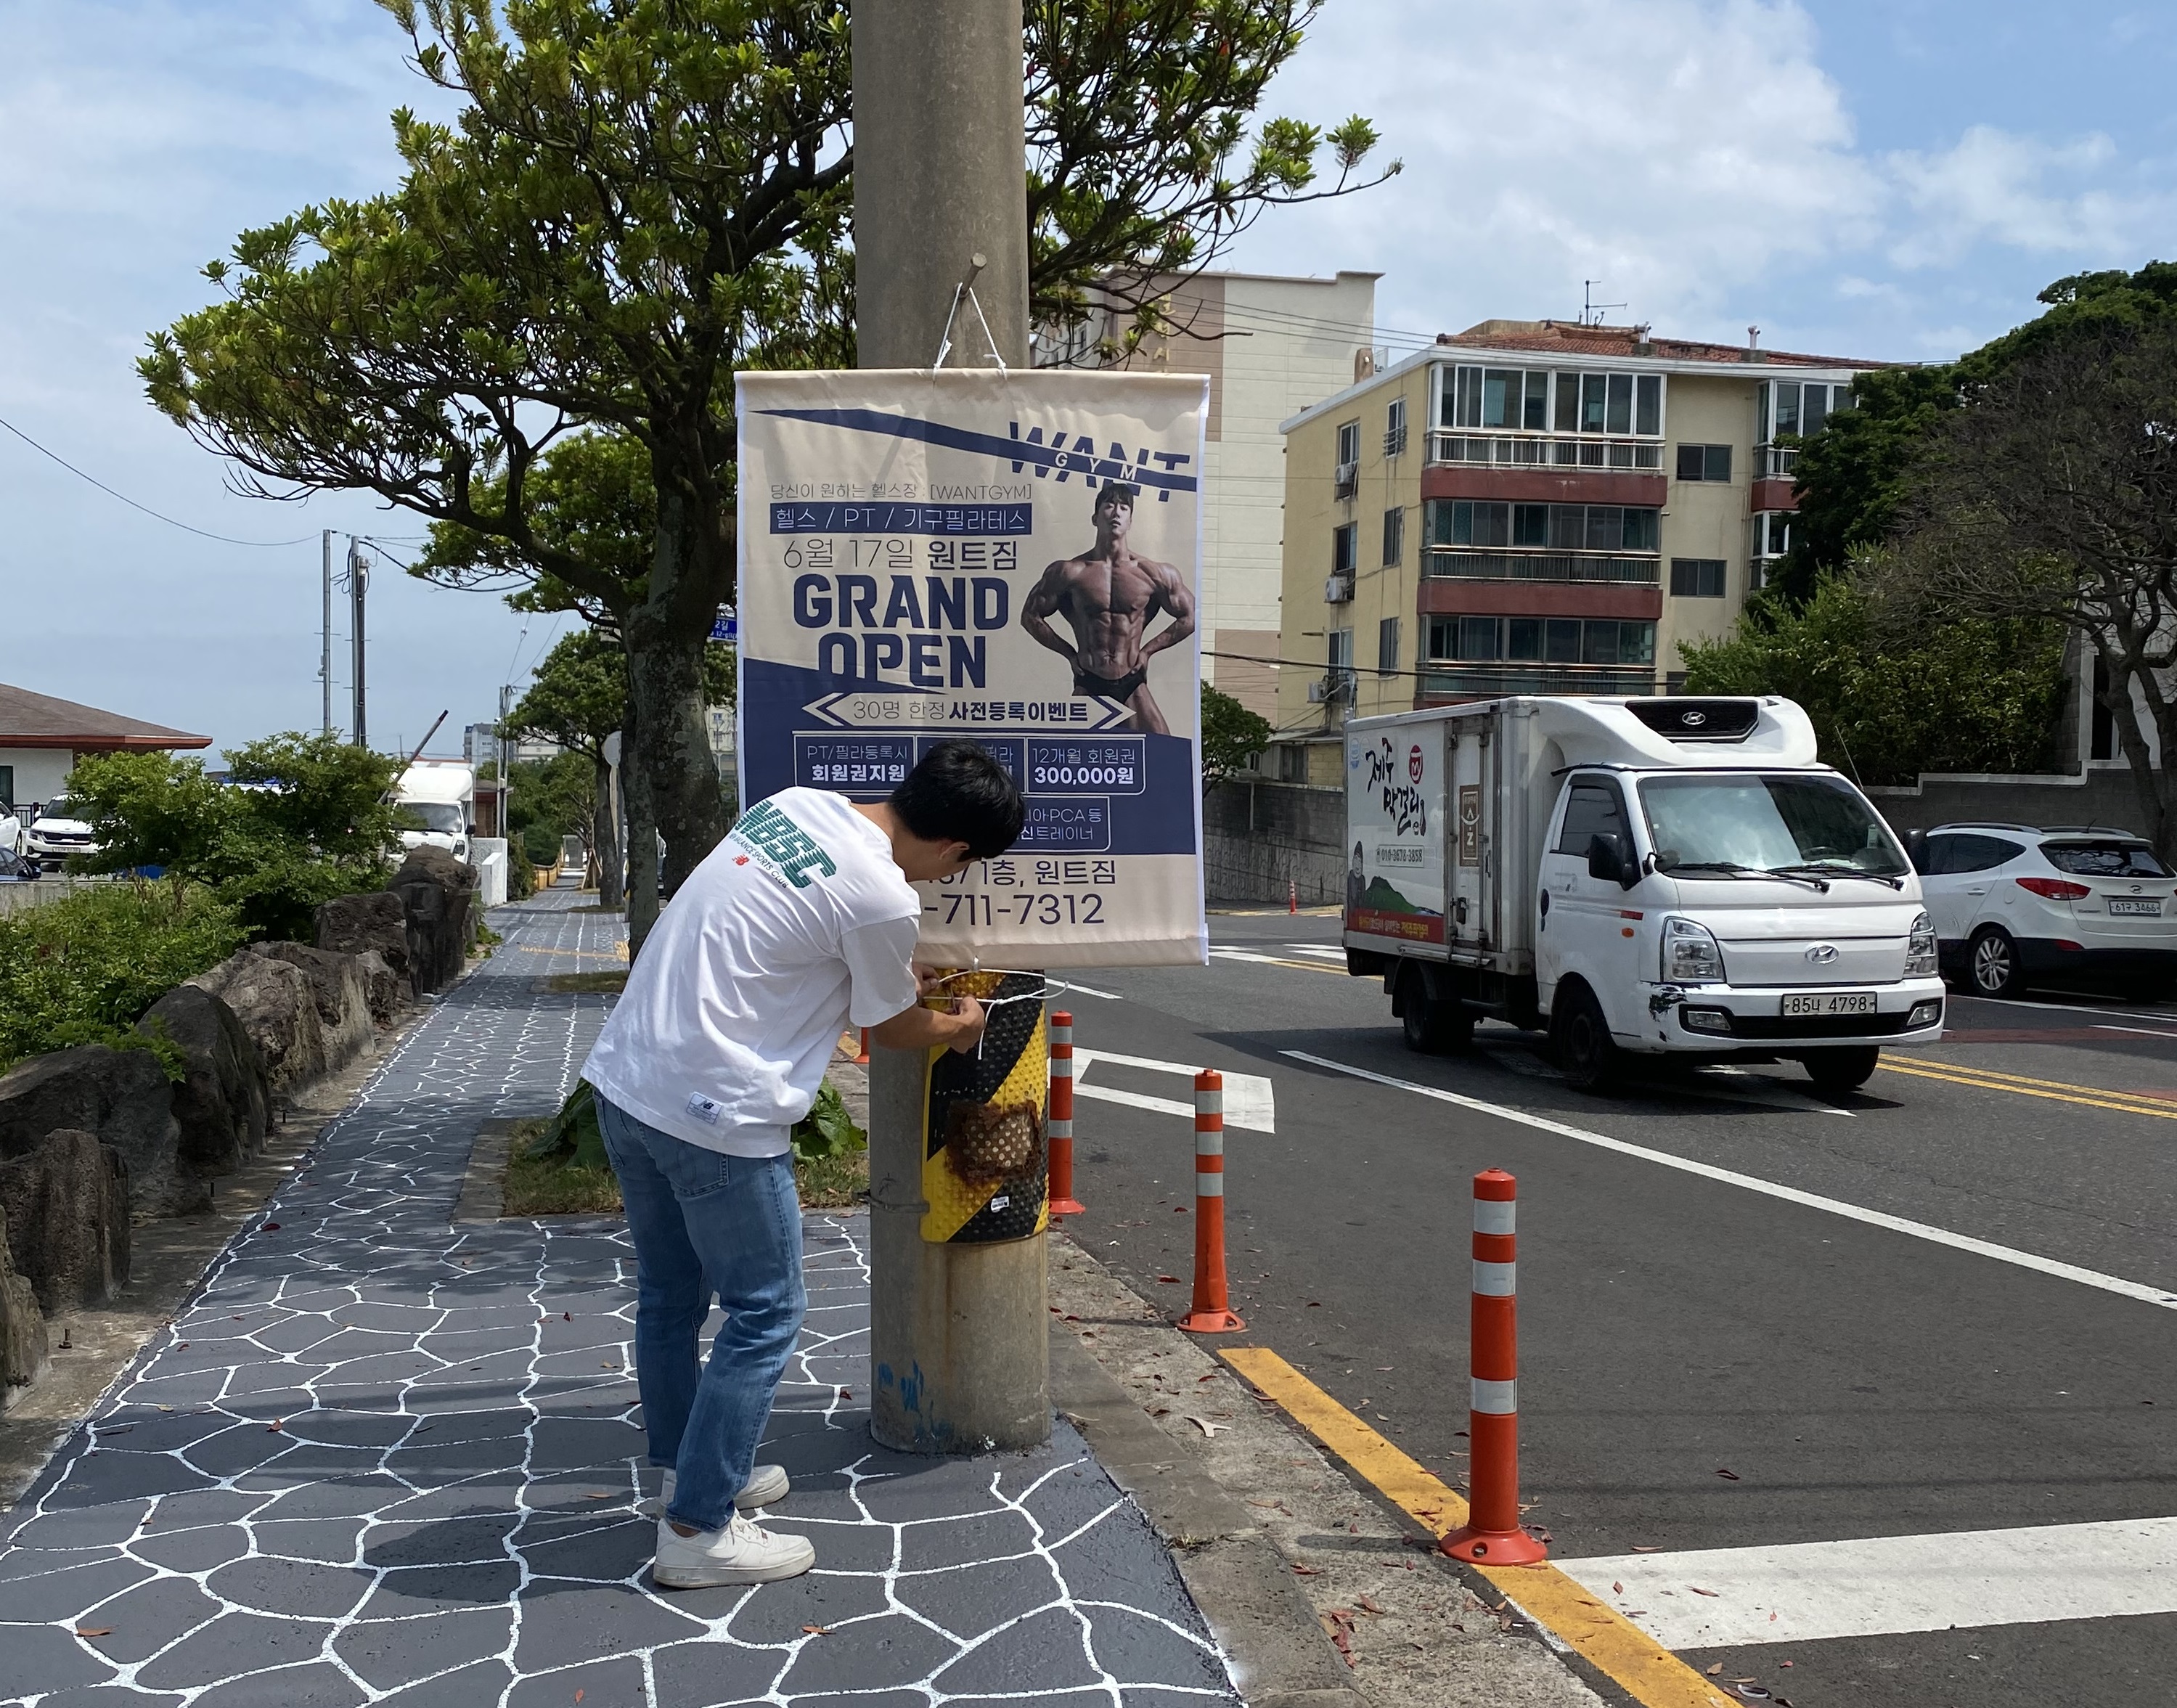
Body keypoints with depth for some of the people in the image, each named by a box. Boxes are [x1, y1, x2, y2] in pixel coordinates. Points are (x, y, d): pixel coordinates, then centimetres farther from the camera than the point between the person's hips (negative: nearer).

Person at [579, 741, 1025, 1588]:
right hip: (714, 1117, -9)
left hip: (624, 1076, 9)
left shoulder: (797, 803, 6)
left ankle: (691, 1472, 39)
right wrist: (958, 1028, 23)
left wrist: (900, 971, 32)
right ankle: (697, 1530, 12)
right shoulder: (882, 899, -16)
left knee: (670, 1297, 22)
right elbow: (894, 1029, 3)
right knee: (765, 1315, 6)